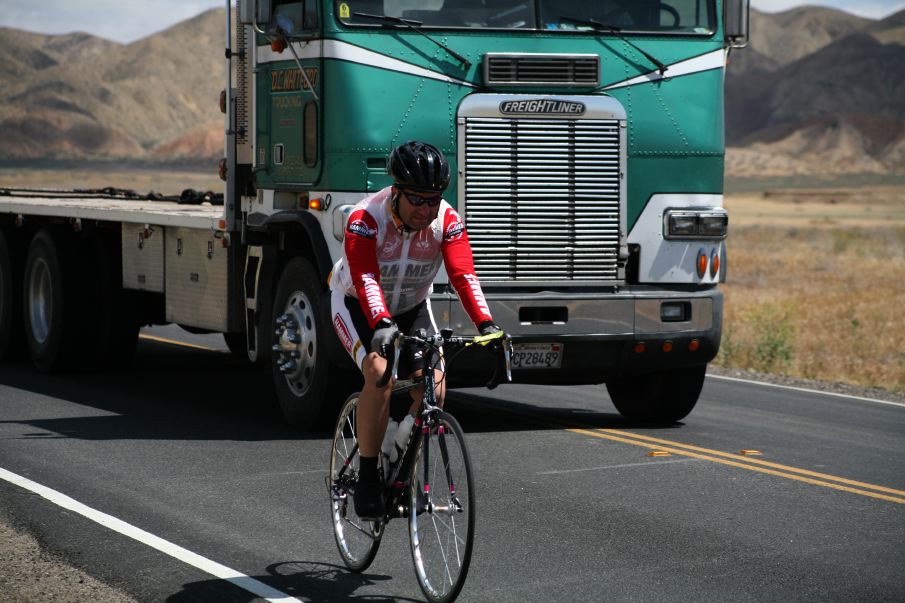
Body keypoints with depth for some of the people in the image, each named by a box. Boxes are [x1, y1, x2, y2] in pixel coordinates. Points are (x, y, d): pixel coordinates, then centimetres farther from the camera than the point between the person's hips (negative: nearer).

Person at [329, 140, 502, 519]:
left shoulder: (447, 222, -19)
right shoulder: (365, 219, -30)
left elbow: (463, 275, -29)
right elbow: (365, 278, -42)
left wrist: (486, 324, -44)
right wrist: (382, 325, -58)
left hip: (411, 308, 4)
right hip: (357, 306, -4)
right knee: (380, 374, -29)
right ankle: (367, 479, -20)